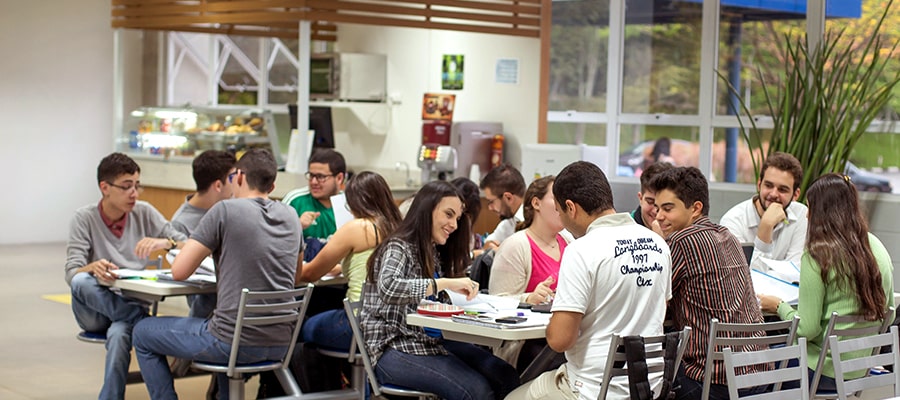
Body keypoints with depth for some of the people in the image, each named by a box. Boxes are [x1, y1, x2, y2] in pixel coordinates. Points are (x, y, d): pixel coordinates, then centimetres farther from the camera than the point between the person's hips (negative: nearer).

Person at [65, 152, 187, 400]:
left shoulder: (144, 213, 3)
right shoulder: (85, 219, -3)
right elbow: (71, 274, -12)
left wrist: (166, 243, -24)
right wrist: (93, 267, -35)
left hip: (132, 304, 0)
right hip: (95, 311, 0)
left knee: (120, 332, -35)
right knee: (81, 282, -33)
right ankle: (142, 322, -28)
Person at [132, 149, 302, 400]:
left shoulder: (225, 210, -8)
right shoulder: (291, 217, 9)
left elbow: (179, 271, -8)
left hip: (236, 343, -6)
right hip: (280, 345, 6)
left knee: (143, 333, 15)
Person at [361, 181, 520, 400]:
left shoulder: (434, 253, 17)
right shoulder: (399, 248, -9)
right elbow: (388, 288, -31)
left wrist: (463, 291, -3)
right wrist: (444, 283, -31)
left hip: (431, 340, 8)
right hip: (395, 349, -8)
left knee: (507, 377, -11)